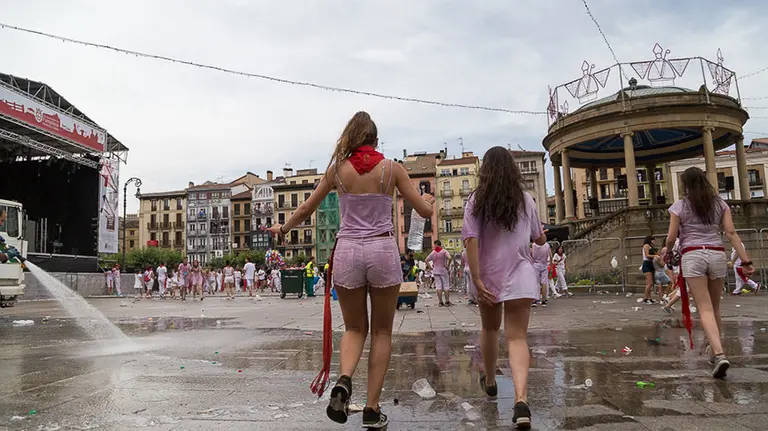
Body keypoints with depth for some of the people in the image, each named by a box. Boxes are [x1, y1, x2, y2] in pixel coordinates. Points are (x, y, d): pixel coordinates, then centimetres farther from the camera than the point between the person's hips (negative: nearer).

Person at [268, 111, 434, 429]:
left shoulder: (337, 168, 4)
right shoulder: (391, 168, 1)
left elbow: (307, 208, 14)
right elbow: (424, 211, 6)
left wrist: (284, 228, 31)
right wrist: (429, 199, 29)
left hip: (347, 251, 1)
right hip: (383, 250, -1)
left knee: (355, 328, 17)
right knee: (382, 331, 13)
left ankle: (344, 380, -11)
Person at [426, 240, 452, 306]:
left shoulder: (433, 252, 5)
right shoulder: (444, 251, -4)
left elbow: (426, 260, 6)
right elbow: (449, 258, -21)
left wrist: (430, 267, 9)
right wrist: (447, 265, -11)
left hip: (435, 271, 2)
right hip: (443, 270, -2)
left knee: (438, 286, 3)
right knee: (446, 286, 4)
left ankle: (440, 302, 0)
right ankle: (447, 301, 1)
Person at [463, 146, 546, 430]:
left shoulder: (477, 200, -2)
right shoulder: (526, 200, 3)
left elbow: (470, 240, -14)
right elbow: (539, 239, 13)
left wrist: (477, 280, -14)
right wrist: (543, 236, 37)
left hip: (489, 276, 0)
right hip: (520, 277, 0)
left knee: (490, 329, 22)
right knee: (517, 337, -3)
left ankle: (490, 382, 41)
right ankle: (521, 399, -23)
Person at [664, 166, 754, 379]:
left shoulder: (679, 206, 1)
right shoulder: (720, 203, 10)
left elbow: (671, 238, 0)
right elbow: (731, 233, 2)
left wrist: (667, 253, 19)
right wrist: (746, 260, 2)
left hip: (692, 256, -4)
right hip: (717, 255, 4)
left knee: (705, 309, -7)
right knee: (715, 307, 17)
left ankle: (720, 354, -22)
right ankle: (714, 350, 27)